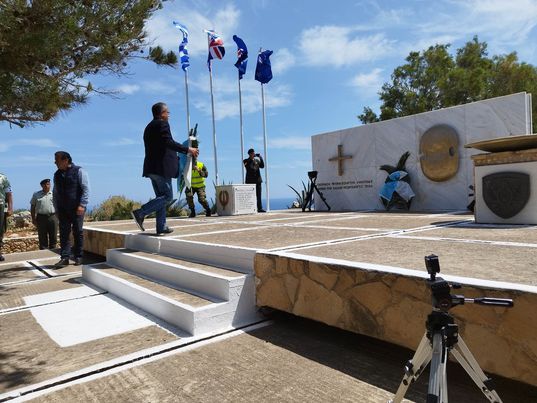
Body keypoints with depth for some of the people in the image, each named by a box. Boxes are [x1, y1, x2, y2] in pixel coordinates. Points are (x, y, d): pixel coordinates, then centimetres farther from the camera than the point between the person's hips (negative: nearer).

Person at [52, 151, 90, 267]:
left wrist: (82, 205, -17)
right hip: (63, 210, 5)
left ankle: (78, 257, 10)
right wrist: (56, 209, 12)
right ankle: (64, 258, 1)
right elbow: (55, 193, 18)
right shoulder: (57, 174, 12)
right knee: (64, 233, 0)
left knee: (78, 232, 2)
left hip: (77, 209, -4)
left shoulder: (79, 171, -4)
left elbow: (86, 189, -9)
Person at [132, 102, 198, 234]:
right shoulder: (162, 124, -7)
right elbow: (169, 142, -21)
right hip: (162, 167, -10)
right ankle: (140, 213, -11)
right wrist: (187, 149, -18)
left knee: (161, 196, 12)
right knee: (168, 196, -5)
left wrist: (176, 156, 29)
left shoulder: (149, 127, 21)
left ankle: (161, 227, 11)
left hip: (152, 168, 10)